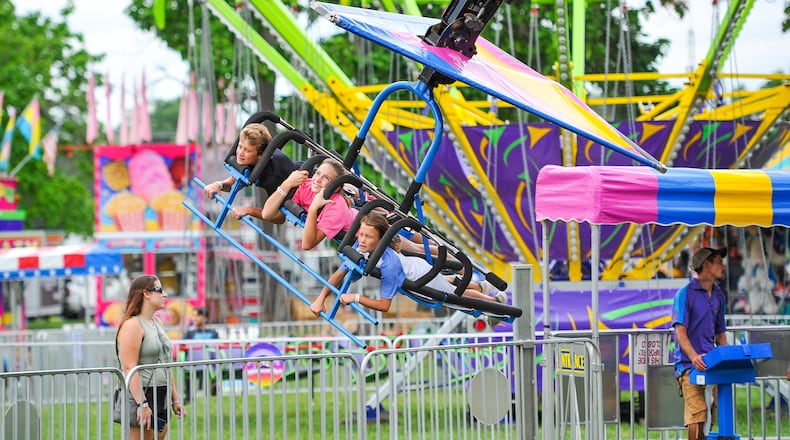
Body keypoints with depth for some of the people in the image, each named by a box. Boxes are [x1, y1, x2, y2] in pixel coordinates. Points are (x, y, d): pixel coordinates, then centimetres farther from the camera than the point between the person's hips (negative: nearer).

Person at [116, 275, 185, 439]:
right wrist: (141, 404, -24)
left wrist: (175, 400, 20)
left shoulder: (156, 324, 17)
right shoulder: (132, 325, -11)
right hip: (141, 396, -9)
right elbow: (129, 368, -18)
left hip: (160, 401, 9)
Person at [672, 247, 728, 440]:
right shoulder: (686, 293, -6)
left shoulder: (718, 295, 16)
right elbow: (680, 332, -14)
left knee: (712, 418, 3)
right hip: (689, 365, -7)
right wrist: (694, 356, -31)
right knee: (697, 418, -17)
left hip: (712, 365, 7)